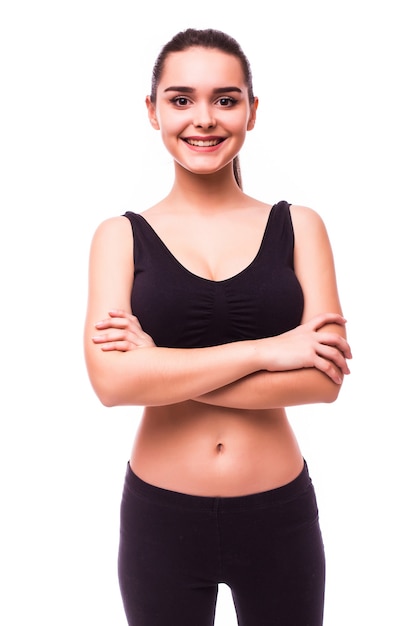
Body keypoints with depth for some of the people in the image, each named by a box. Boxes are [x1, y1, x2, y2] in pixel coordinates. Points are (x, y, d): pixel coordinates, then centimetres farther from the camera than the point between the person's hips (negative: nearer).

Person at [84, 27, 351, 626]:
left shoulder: (298, 226, -2)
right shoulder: (121, 236, -3)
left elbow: (325, 376, -12)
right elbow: (112, 380, -17)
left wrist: (164, 368, -16)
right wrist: (264, 351, -19)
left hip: (280, 513, 1)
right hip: (161, 515, 0)